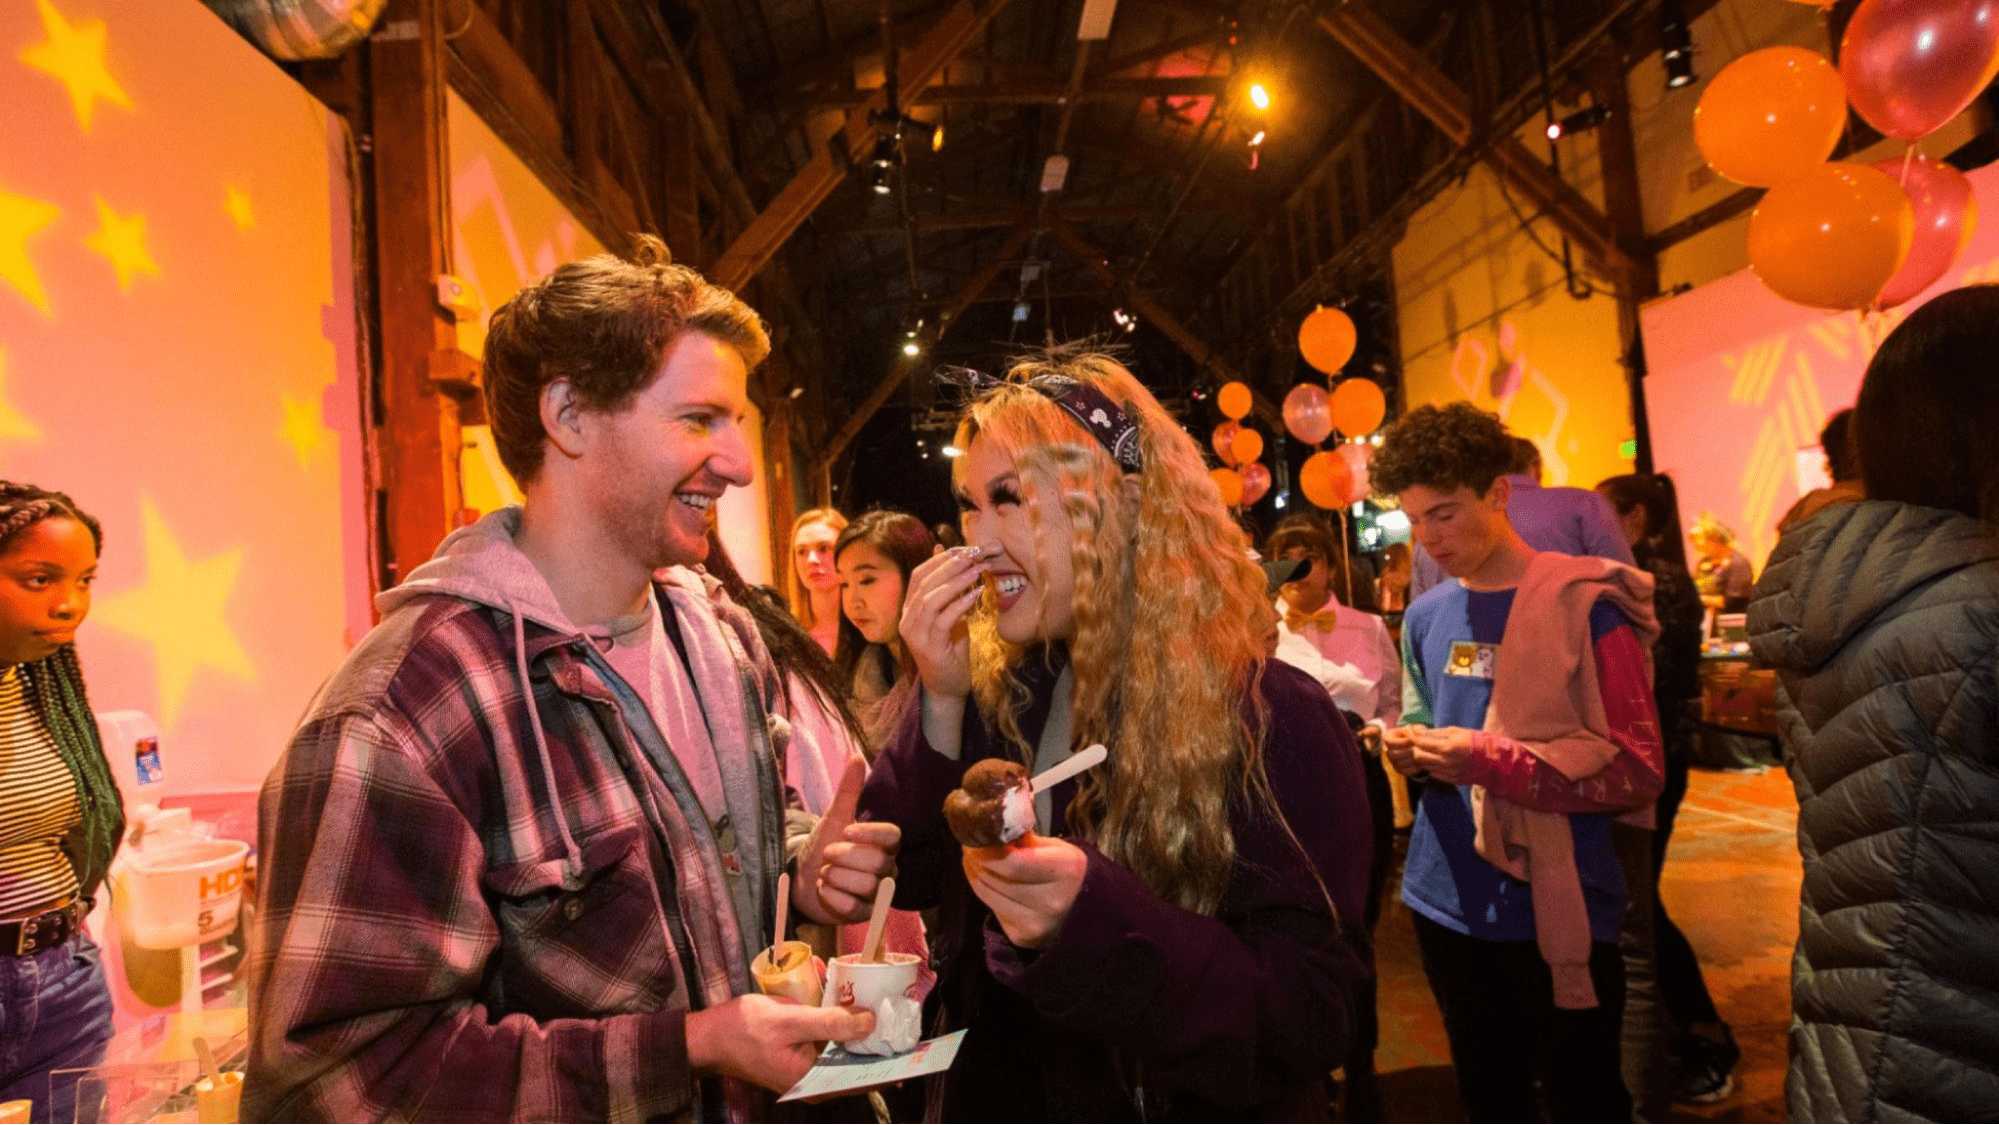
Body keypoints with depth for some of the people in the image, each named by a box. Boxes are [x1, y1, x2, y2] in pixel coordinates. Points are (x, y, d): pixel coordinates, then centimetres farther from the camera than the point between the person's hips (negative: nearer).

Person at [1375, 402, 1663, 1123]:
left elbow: (1636, 772, -14)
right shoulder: (1425, 618, 6)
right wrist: (1413, 753, -4)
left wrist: (1487, 761, -22)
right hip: (1450, 905, 5)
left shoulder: (1584, 605, -12)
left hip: (1559, 910, -5)